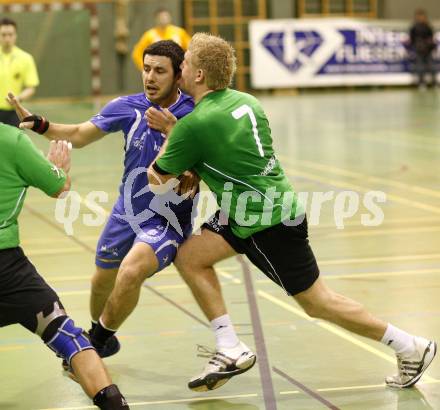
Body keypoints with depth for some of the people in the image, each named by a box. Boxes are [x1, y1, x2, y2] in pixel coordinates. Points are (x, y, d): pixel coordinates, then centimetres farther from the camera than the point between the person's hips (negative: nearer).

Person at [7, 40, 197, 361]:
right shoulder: (128, 107, -7)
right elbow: (77, 135, -1)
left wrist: (172, 131, -34)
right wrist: (40, 124, -16)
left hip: (169, 220, -5)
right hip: (127, 212, 5)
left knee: (131, 272, -27)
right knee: (102, 281, 17)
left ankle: (97, 343, -1)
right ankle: (98, 336, 50)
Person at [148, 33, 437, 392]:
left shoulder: (194, 125, -19)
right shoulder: (245, 101, 4)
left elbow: (157, 182, -8)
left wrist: (168, 141, 9)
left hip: (271, 224, -9)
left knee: (318, 303, 2)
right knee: (189, 257, 5)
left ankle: (411, 347, 13)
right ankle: (231, 351, 6)